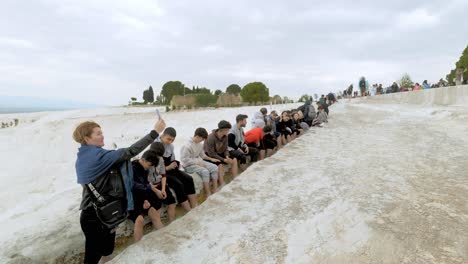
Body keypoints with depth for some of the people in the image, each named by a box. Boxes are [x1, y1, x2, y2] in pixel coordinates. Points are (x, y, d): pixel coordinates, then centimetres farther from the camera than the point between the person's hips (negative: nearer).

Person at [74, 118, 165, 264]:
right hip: (96, 216, -9)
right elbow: (130, 152, -28)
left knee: (107, 251, 22)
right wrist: (155, 132, -28)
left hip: (91, 213, 9)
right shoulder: (98, 155, -21)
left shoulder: (82, 156, 8)